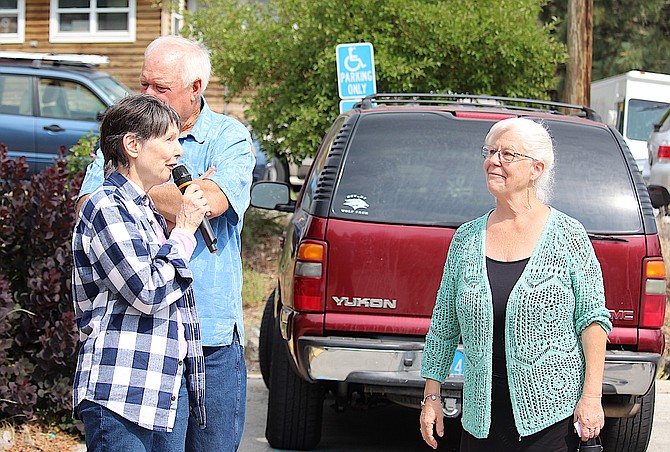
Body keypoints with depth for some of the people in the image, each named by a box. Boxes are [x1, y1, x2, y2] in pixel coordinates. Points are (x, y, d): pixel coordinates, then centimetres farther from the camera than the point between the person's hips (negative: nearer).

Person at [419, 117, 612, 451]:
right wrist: (431, 395, 8)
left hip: (554, 414, -3)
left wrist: (591, 395, -10)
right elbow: (443, 325, 13)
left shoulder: (567, 235, -1)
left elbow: (592, 317, -3)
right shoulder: (466, 238, 8)